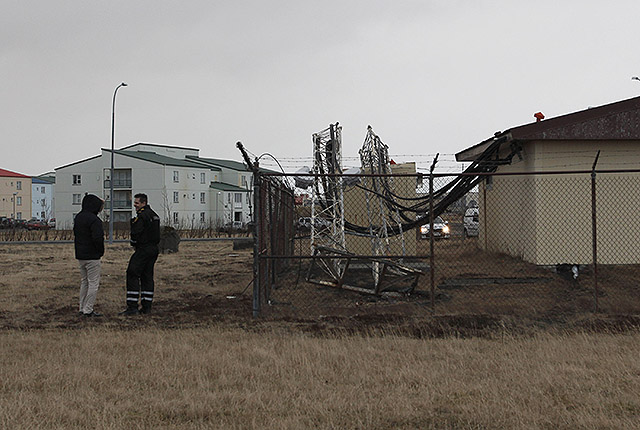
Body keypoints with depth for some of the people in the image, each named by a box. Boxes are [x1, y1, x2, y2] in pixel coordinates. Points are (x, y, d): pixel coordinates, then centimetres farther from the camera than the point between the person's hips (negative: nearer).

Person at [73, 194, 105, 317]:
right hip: (92, 256, -9)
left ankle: (82, 308, 22)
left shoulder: (78, 217, 10)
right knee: (93, 283, -2)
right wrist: (101, 251, -9)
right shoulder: (93, 220, -19)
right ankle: (88, 310, -3)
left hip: (80, 255, 9)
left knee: (84, 282, 18)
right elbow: (98, 238, -23)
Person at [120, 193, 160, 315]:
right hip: (154, 249, 9)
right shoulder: (154, 215, 15)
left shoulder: (141, 216, -15)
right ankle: (146, 306, 13)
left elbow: (135, 233, -19)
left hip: (143, 250, -9)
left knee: (132, 275, -6)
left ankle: (132, 307, -10)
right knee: (147, 276, 12)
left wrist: (134, 244, 1)